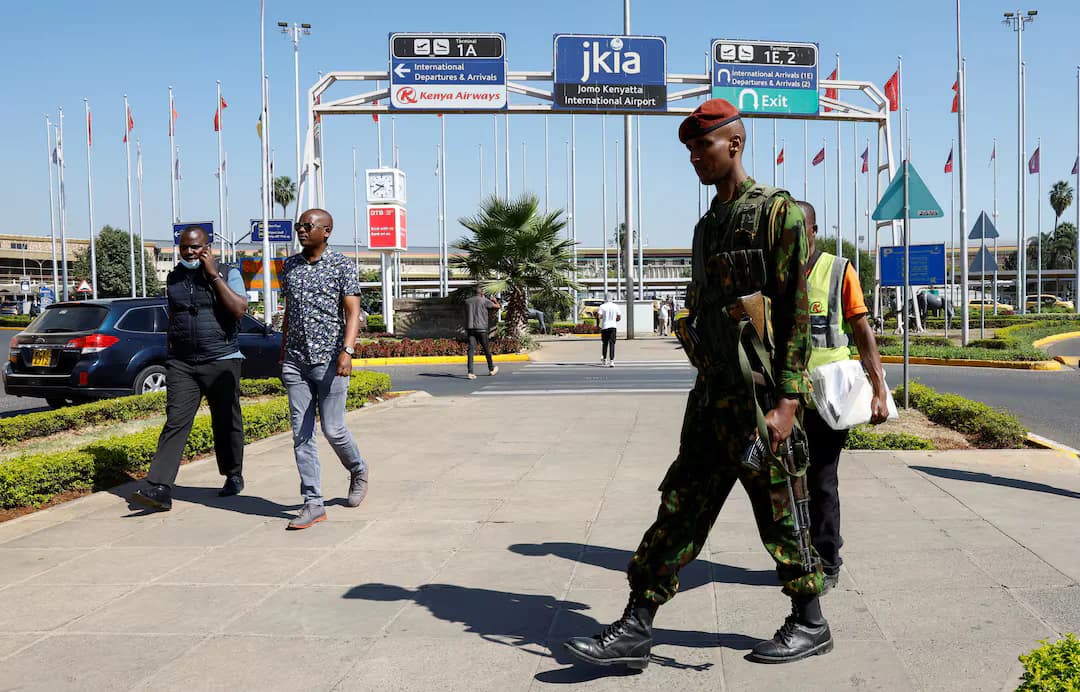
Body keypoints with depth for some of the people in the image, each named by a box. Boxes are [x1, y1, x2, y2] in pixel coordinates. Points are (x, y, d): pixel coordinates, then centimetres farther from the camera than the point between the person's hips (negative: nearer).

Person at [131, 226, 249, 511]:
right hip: (181, 364, 3)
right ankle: (159, 490, -15)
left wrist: (213, 274, -15)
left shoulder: (228, 275, 0)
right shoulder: (174, 278, 13)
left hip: (221, 362, -3)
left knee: (226, 423, 7)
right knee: (175, 423, -8)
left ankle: (234, 476, 28)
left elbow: (239, 309, -16)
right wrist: (170, 354, 23)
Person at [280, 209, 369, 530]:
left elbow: (353, 312, -9)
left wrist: (347, 351, -23)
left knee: (333, 429, -3)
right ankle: (313, 504, 5)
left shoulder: (342, 265, -3)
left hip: (329, 359, -5)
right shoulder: (290, 266, 13)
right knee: (301, 435, 0)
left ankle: (358, 470, 28)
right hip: (296, 361, 5)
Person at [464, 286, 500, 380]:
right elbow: (497, 307, 4)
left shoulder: (467, 301, 11)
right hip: (481, 328, -3)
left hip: (470, 328, 3)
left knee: (471, 349, -4)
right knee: (486, 349, 11)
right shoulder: (484, 301, -3)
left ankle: (470, 372, -15)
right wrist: (495, 301, 25)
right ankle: (491, 369, 26)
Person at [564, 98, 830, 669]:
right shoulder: (707, 226, 17)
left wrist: (785, 402, -19)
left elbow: (795, 314, -14)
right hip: (712, 396, 8)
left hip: (759, 397, -8)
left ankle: (810, 625, 25)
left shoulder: (779, 213, -8)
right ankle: (635, 631, 9)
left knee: (779, 515, 5)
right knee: (680, 507, 6)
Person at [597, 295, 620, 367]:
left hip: (605, 327, -1)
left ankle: (604, 359, 24)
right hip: (613, 326, 1)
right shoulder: (615, 306, 5)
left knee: (604, 343, 14)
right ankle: (611, 361, -13)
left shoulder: (602, 306, -3)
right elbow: (619, 318, 7)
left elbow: (599, 317, -12)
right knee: (612, 343, -3)